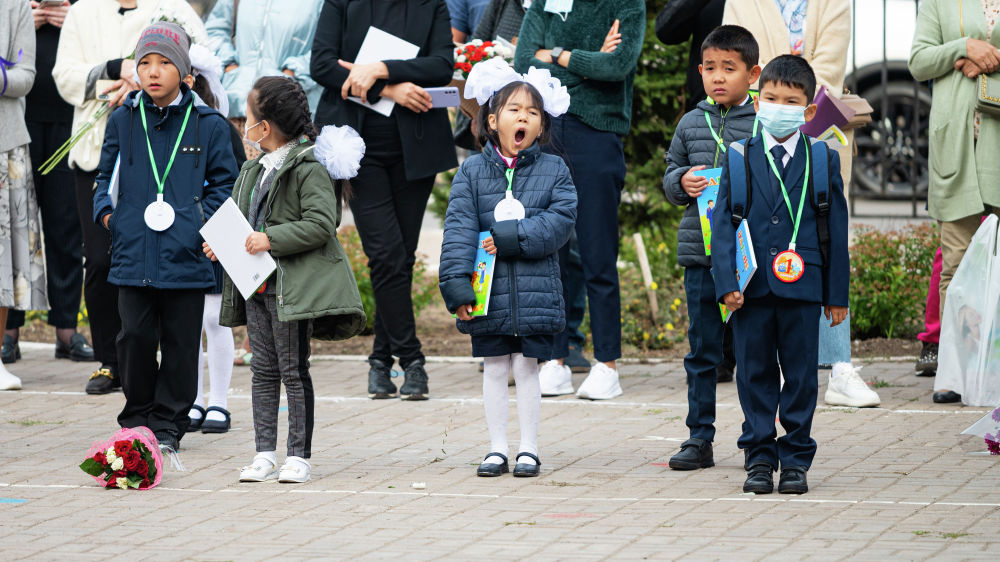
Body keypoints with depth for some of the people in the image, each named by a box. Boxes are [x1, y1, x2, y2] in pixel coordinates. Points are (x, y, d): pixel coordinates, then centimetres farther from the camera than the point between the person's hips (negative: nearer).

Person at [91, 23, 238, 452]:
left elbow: (224, 182, 8)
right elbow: (105, 173, 18)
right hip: (133, 252, 1)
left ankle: (168, 424, 13)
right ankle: (138, 418, 16)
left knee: (180, 343, 3)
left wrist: (204, 220, -5)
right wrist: (105, 211, 1)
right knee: (135, 337, 0)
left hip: (186, 255, -1)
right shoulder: (123, 121, 7)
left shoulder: (208, 125, 1)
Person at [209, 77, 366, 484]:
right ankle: (265, 454, 11)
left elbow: (321, 225, -20)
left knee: (294, 370, -2)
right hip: (257, 284, 8)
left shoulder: (309, 168, -13)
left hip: (293, 284, -8)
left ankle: (299, 455, 4)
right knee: (263, 370, 8)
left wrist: (271, 239, -23)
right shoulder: (254, 170, 14)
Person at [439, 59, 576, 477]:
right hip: (489, 294, 1)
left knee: (526, 367, 3)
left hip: (536, 293, -1)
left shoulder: (553, 171, 3)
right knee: (496, 368, 7)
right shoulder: (472, 171, 2)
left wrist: (509, 237, -16)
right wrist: (457, 284, -14)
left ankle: (528, 448, 12)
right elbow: (459, 228, -4)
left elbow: (560, 221, -8)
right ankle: (497, 448, 15)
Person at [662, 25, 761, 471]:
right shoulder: (691, 124, 9)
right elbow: (670, 174, 17)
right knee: (702, 351, 7)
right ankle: (699, 439, 12)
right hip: (700, 252, 3)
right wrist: (682, 183, -3)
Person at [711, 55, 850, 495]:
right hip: (751, 288, 1)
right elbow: (723, 224, 3)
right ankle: (759, 457, 13)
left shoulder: (823, 161, 4)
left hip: (801, 286, -1)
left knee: (800, 374, 3)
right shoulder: (738, 158, 5)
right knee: (754, 373, 5)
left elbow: (836, 229, 5)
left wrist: (837, 294, 3)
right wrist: (727, 283, -8)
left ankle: (795, 459, 11)